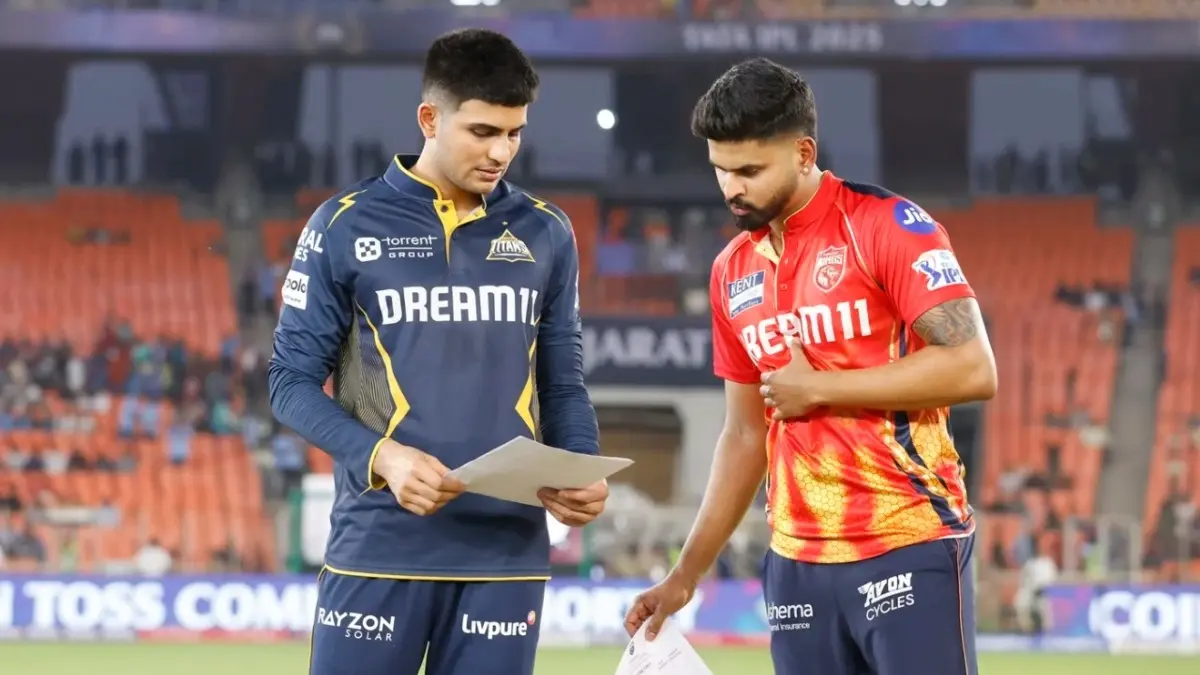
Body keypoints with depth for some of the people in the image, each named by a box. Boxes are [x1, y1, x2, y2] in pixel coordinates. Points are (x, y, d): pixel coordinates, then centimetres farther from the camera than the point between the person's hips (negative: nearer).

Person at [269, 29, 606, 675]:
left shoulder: (544, 234, 9)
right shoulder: (346, 226, -1)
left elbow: (562, 384, 15)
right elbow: (293, 380, 0)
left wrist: (580, 474, -5)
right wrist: (381, 457, -17)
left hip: (506, 553, 3)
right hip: (379, 546, -2)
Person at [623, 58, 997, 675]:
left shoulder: (888, 228, -7)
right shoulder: (733, 272, 13)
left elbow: (973, 369, -16)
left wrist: (819, 387, -11)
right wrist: (685, 574, 17)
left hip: (909, 549, -6)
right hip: (796, 562, 6)